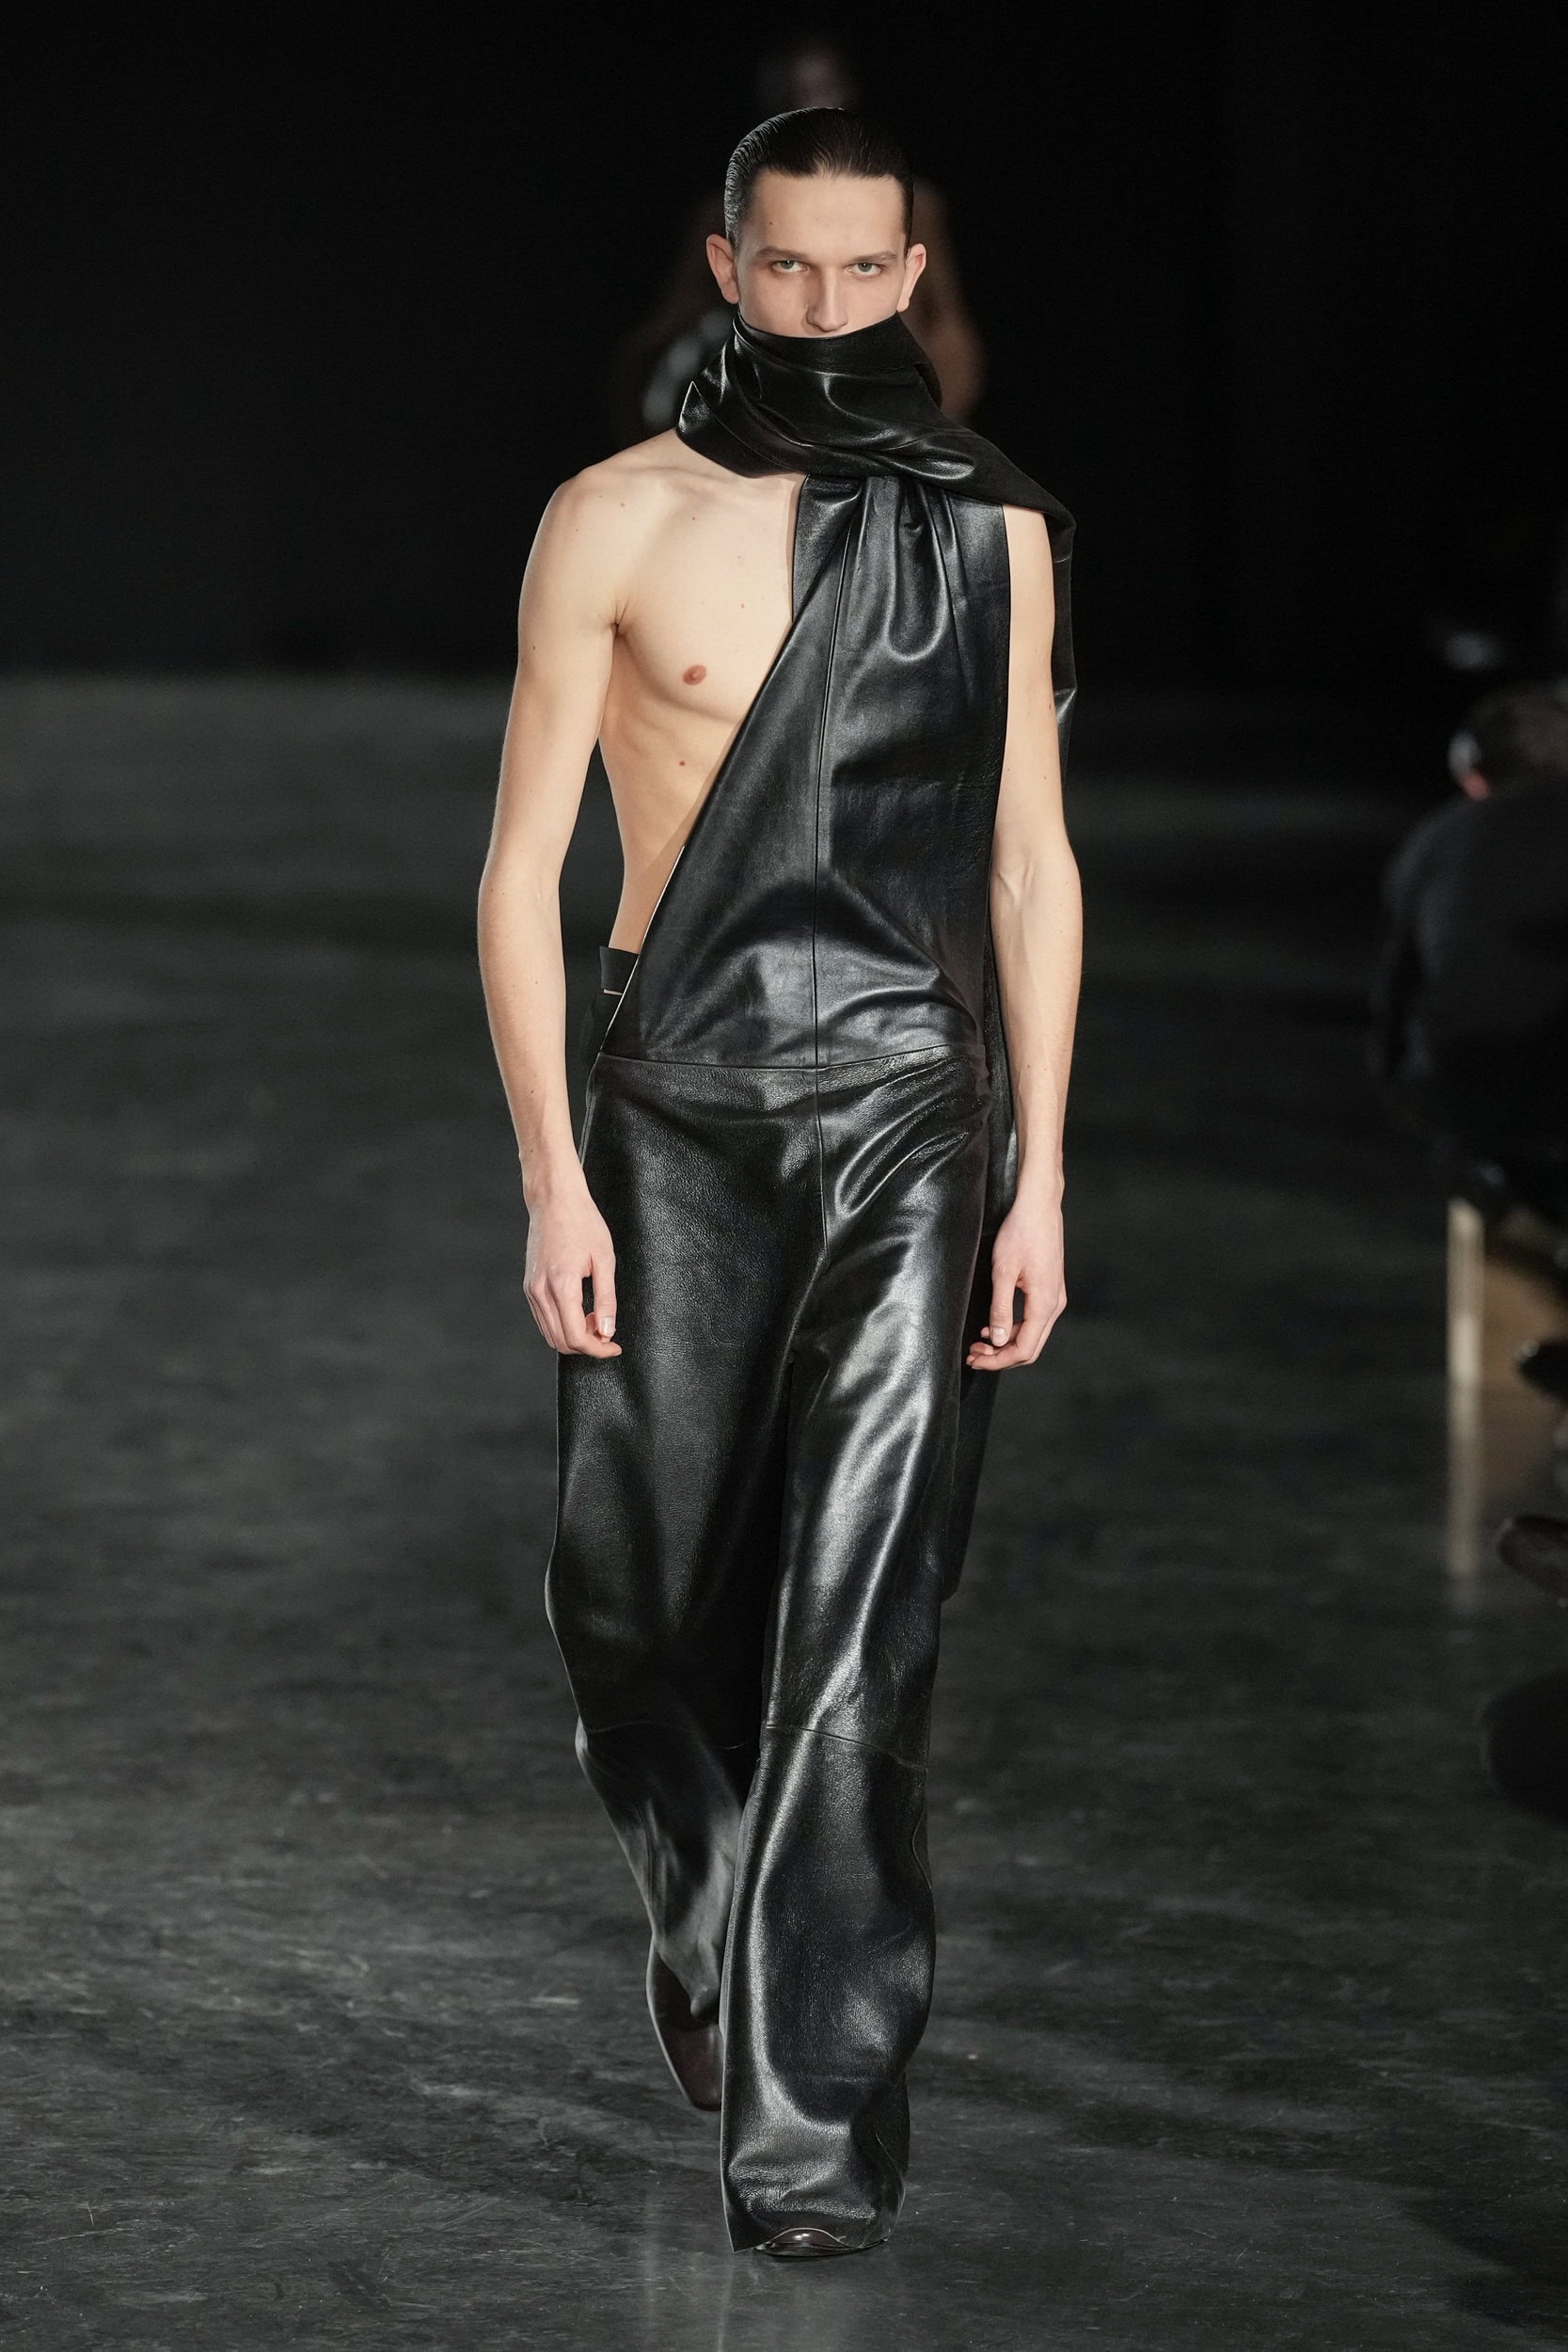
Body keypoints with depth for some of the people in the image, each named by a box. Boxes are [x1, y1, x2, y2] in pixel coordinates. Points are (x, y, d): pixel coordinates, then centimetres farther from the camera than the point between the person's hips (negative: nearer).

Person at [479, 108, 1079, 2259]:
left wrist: (1039, 1173, 4)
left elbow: (1033, 864, 11)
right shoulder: (619, 521, 2)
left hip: (912, 1109, 0)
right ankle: (707, 1920, 36)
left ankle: (812, 2122, -8)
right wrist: (553, 1177, -6)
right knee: (645, 1590, 5)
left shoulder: (992, 530, 8)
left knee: (855, 1628, -9)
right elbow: (522, 867, 1)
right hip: (676, 1107, 0)